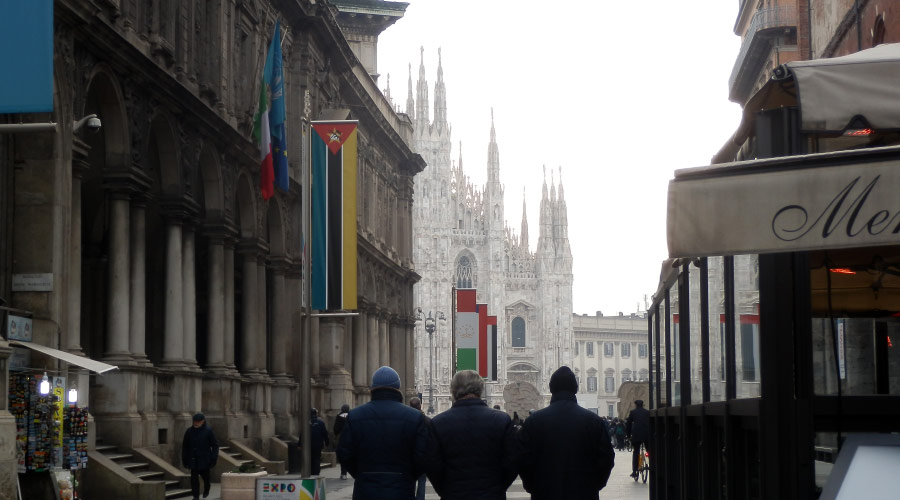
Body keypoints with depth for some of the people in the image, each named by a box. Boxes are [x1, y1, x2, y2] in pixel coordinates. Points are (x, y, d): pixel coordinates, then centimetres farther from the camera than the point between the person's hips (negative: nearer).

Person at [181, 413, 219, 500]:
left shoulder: (208, 431, -6)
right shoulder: (189, 431, 1)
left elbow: (215, 445, -2)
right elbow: (185, 446, 8)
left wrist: (213, 459, -8)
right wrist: (184, 459, 5)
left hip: (205, 459, -1)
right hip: (193, 459, 1)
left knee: (205, 476, 14)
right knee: (194, 477, -8)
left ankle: (206, 490, 41)